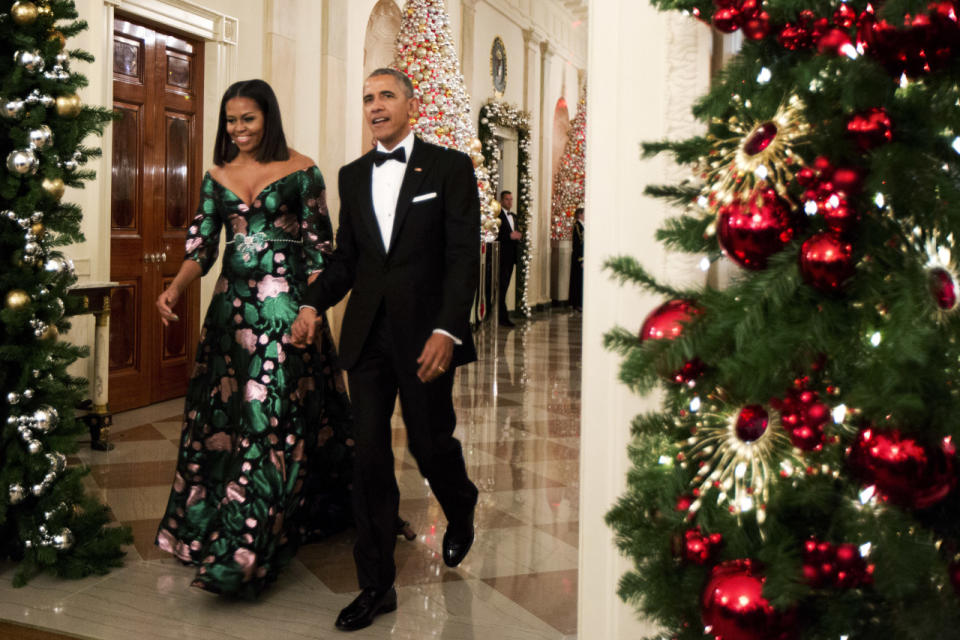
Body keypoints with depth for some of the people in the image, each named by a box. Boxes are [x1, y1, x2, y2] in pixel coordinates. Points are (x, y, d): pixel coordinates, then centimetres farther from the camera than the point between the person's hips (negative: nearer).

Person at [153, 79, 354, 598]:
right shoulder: (217, 176, 13)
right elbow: (201, 244, 8)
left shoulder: (301, 170, 0)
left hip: (285, 304, -5)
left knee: (272, 418, -8)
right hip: (233, 303, 5)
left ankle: (243, 551, -4)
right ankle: (214, 525, 24)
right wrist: (175, 288, -11)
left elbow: (318, 246, -3)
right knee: (222, 413, 7)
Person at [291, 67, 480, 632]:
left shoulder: (450, 167, -2)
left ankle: (461, 512, 43)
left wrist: (447, 330, -18)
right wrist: (314, 304, -1)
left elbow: (464, 256, -8)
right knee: (370, 456, 4)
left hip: (426, 331, -4)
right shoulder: (353, 176, 12)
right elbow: (346, 256, 16)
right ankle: (377, 585, 15)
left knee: (430, 442, 7)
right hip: (367, 333, 4)